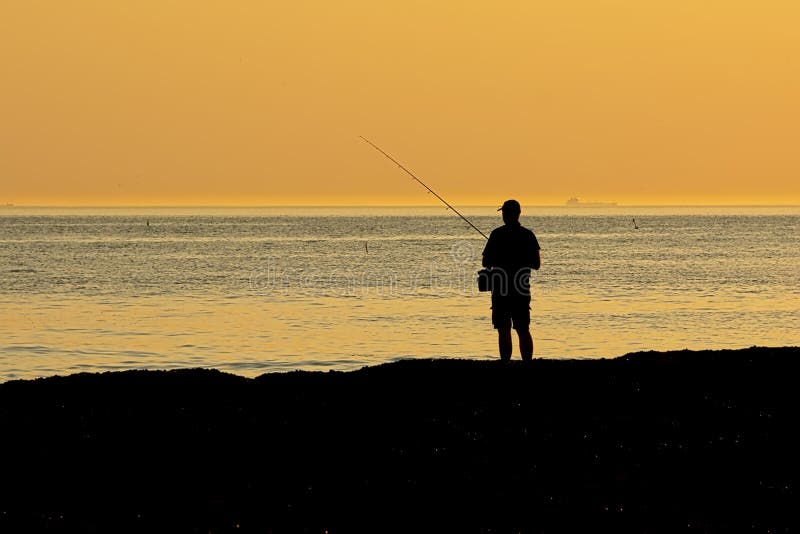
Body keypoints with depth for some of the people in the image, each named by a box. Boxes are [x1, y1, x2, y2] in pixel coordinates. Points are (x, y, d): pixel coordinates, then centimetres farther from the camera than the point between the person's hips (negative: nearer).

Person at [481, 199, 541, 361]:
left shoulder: (497, 234, -8)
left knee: (504, 331, 0)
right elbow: (536, 264, 5)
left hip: (501, 290, -3)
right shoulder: (528, 235, 2)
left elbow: (486, 262, -6)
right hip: (522, 289, 3)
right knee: (523, 330, 10)